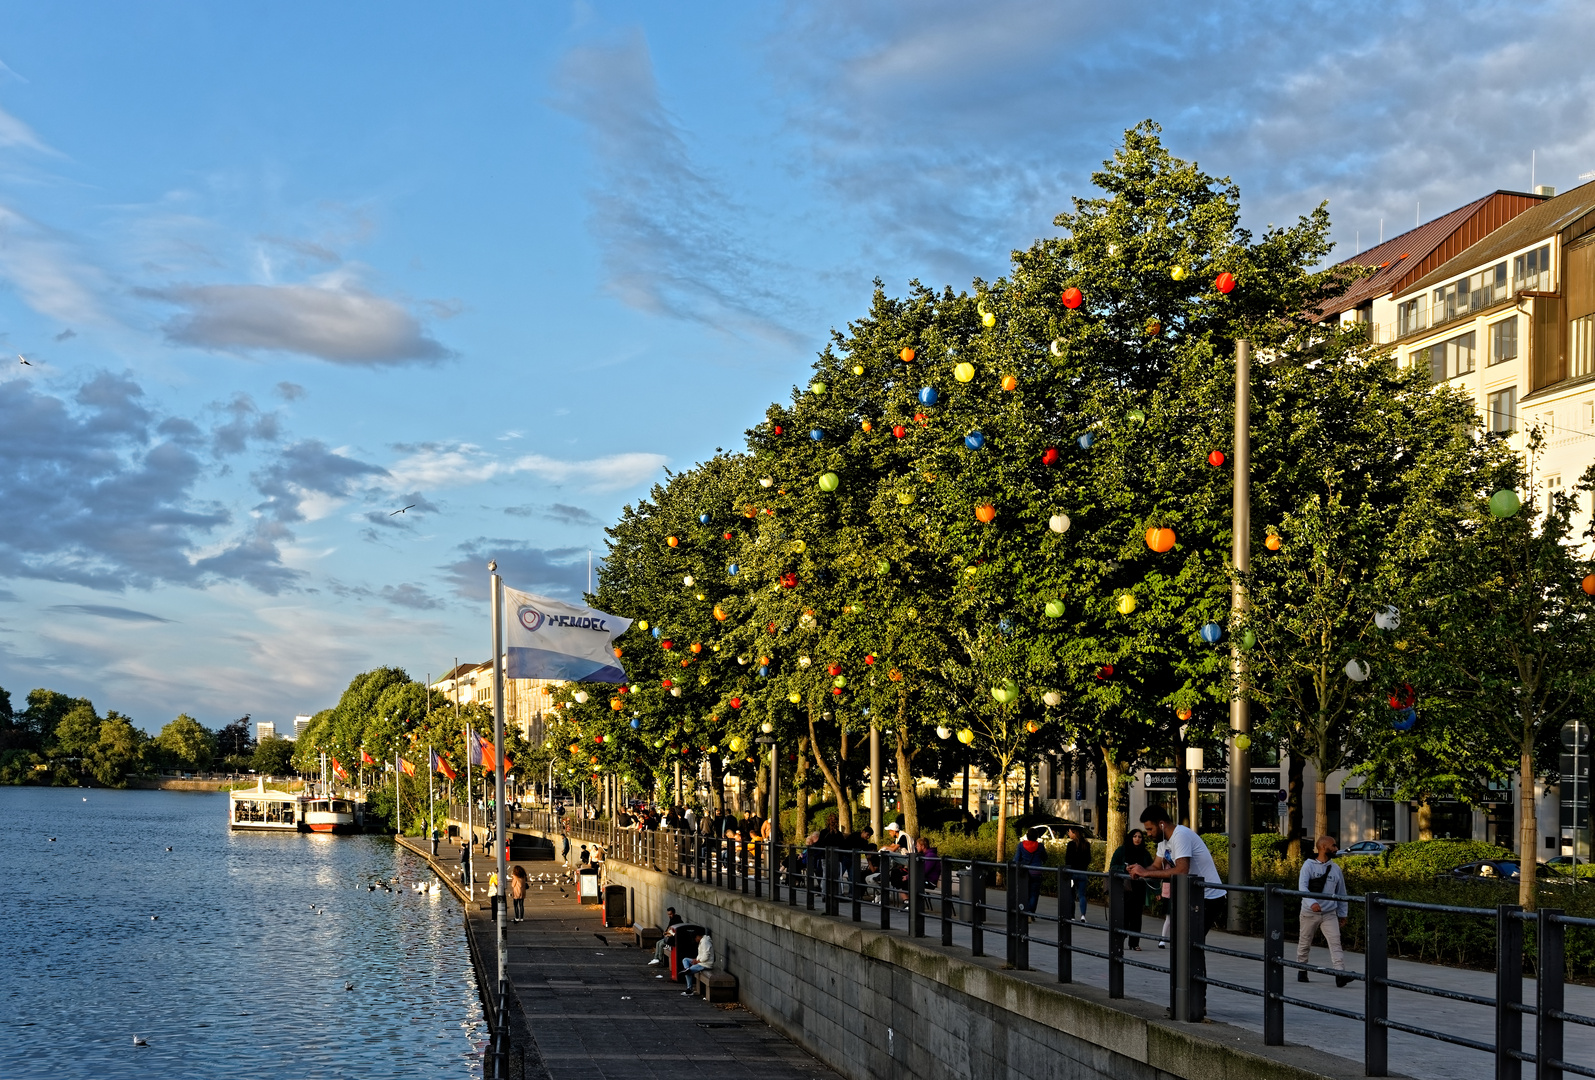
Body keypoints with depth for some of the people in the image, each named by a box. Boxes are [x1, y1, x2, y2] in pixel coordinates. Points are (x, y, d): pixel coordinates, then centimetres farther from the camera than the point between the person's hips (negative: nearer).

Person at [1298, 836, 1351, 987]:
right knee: (1304, 943, 10)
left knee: (1335, 942, -13)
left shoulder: (1336, 868, 8)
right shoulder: (1309, 865, -6)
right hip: (1310, 912, -2)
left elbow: (1341, 892, 16)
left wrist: (1342, 913, 14)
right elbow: (1302, 886, -19)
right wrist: (1311, 902, -36)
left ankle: (1340, 974, -22)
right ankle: (1302, 971, 28)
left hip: (1330, 913, 2)